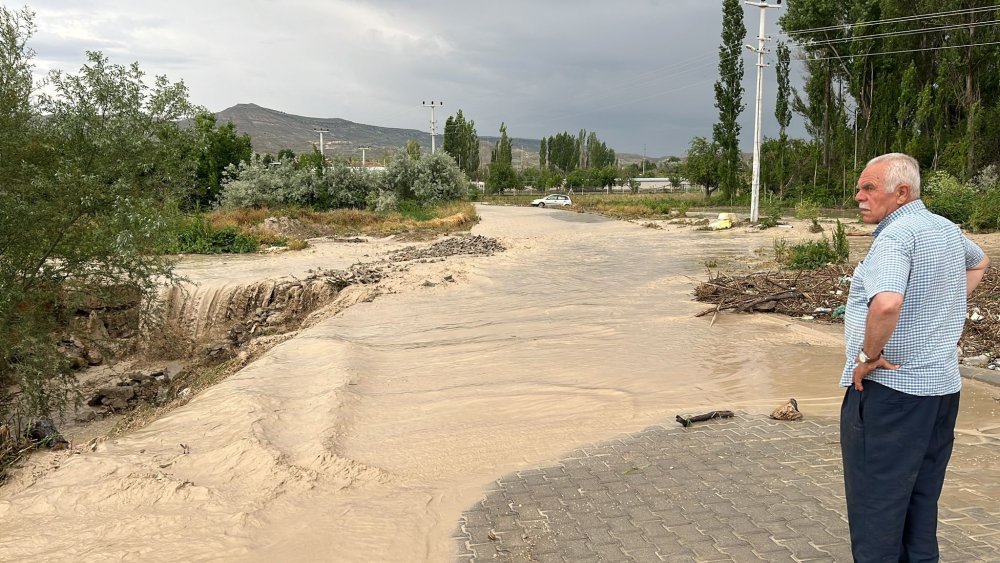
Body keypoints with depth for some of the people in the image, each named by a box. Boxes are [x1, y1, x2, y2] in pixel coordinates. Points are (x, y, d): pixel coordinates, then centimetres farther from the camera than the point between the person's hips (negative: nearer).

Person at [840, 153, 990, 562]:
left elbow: (886, 303, -36)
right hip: (943, 386, 9)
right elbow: (979, 262, 33)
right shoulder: (947, 229, 10)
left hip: (889, 389, -9)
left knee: (875, 506, 1)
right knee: (921, 500, 19)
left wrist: (870, 354, -21)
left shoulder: (895, 236, -19)